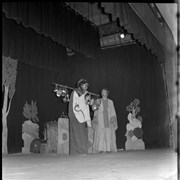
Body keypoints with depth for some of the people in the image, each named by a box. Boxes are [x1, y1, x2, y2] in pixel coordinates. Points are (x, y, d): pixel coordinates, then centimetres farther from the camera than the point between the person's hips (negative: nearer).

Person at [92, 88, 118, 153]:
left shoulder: (110, 101, 17)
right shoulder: (98, 101, 14)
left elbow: (113, 111, 13)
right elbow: (96, 110, 8)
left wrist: (113, 120, 4)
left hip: (108, 119, 1)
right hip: (100, 119, -1)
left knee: (109, 134, -5)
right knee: (100, 134, -9)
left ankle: (108, 148, -3)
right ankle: (101, 149, -10)